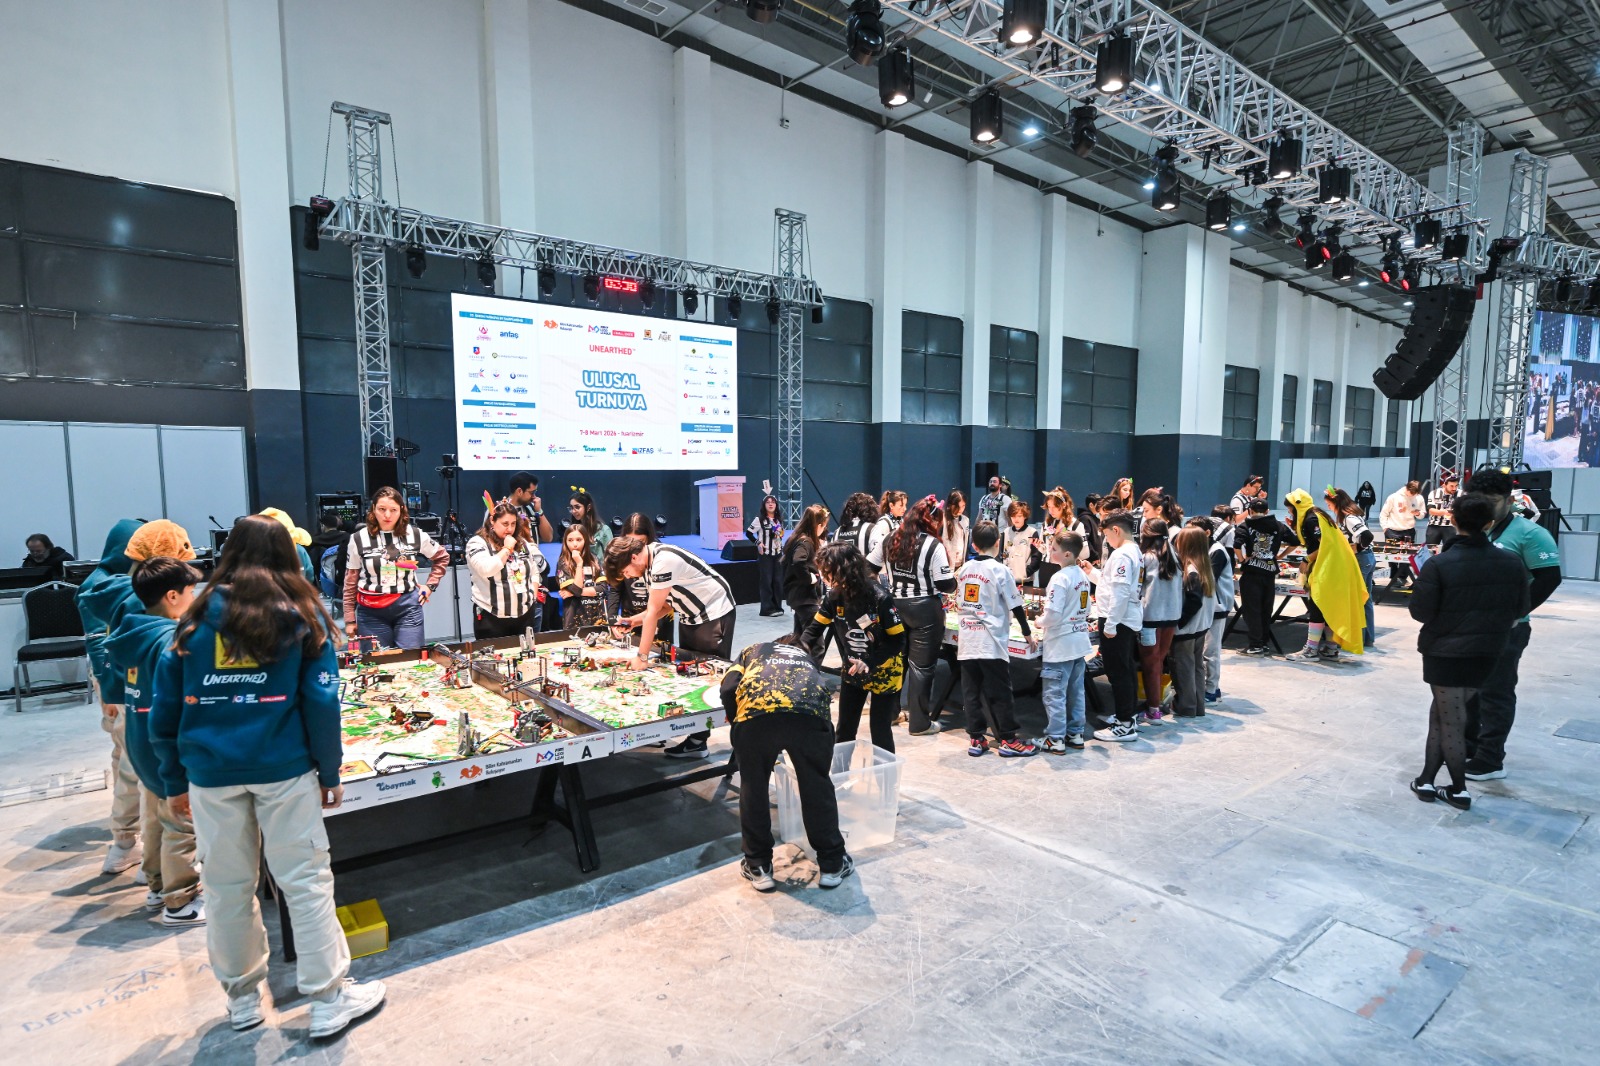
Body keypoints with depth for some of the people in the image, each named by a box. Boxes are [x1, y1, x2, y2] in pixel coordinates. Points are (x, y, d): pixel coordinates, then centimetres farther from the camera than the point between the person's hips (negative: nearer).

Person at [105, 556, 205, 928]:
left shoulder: (134, 633, 3)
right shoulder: (171, 640, -25)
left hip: (144, 745, 10)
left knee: (155, 819, 23)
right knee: (181, 827, 3)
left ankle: (157, 887, 37)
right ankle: (180, 903, 14)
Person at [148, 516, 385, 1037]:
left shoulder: (196, 619, 5)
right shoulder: (301, 617, -2)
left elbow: (164, 710, 7)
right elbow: (321, 702, -6)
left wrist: (175, 780, 16)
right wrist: (329, 772, 2)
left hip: (211, 772, 3)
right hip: (283, 768, -3)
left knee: (227, 887, 16)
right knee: (306, 882, 5)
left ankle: (241, 998, 32)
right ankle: (328, 1000, 14)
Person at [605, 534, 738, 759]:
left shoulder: (664, 561, -29)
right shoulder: (652, 559, 0)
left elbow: (653, 611, -25)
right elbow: (664, 605, 5)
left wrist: (642, 657, -20)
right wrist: (634, 620, -9)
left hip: (714, 614, -10)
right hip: (690, 616, 10)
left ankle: (698, 742, 0)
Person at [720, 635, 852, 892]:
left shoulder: (753, 651, 36)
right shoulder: (808, 658, 42)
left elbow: (728, 690, 16)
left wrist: (738, 727, 30)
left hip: (756, 710, -1)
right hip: (809, 712, 2)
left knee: (753, 788, 21)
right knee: (817, 787, 22)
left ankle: (758, 866, 33)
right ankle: (832, 864, 35)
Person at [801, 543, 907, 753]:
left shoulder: (880, 598, -27)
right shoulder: (833, 596, -13)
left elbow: (898, 639, -21)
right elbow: (815, 628, -6)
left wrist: (869, 663, -31)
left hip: (883, 673, -4)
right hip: (852, 671, 5)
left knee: (880, 730, 3)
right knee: (844, 729, 13)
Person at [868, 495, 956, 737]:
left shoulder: (890, 540, 2)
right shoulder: (933, 545, -15)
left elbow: (869, 569, 9)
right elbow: (946, 585, -14)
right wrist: (952, 570, 5)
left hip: (895, 606, 6)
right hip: (924, 610, -6)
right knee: (921, 666, 3)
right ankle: (919, 723, 10)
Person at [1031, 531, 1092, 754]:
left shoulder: (1060, 578, -20)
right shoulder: (1082, 575, 6)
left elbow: (1052, 615, -24)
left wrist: (1039, 622, -5)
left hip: (1060, 645, -9)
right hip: (1080, 642, 9)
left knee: (1055, 694, 0)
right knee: (1076, 692, 16)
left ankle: (1055, 740, 5)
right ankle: (1075, 734, 24)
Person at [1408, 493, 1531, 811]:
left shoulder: (1438, 564, -19)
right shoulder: (1512, 562, -5)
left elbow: (1420, 611, -15)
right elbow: (1522, 609, 5)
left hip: (1445, 652, -4)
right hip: (1488, 652, 4)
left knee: (1450, 718, 9)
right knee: (1443, 712, 16)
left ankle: (1459, 789, 18)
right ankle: (1427, 779, 19)